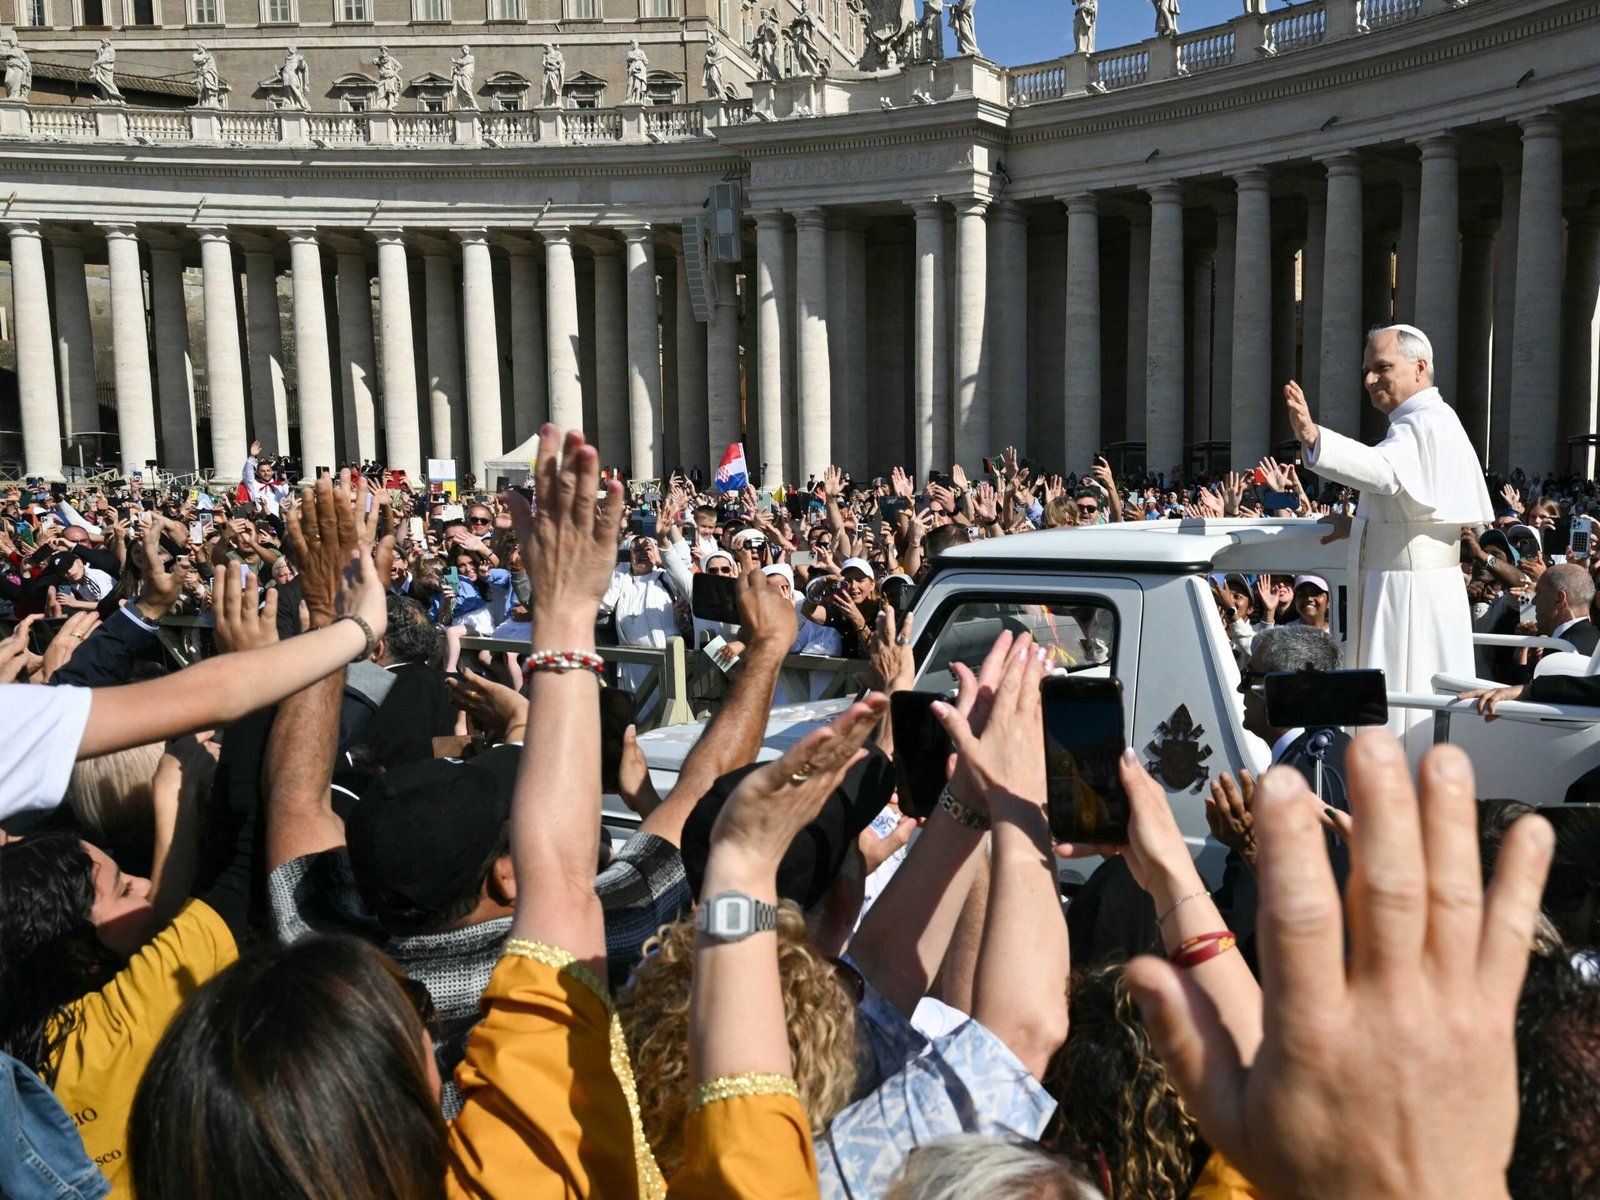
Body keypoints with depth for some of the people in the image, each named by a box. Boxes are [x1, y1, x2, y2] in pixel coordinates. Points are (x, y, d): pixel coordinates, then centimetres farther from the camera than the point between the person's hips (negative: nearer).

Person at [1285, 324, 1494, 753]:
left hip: (1408, 592, -11)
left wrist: (1314, 438, -54)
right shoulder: (1432, 421, 19)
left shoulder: (1424, 424, -16)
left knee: (1399, 714, -9)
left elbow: (1383, 469, -39)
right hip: (1418, 588, 11)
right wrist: (1361, 524, 12)